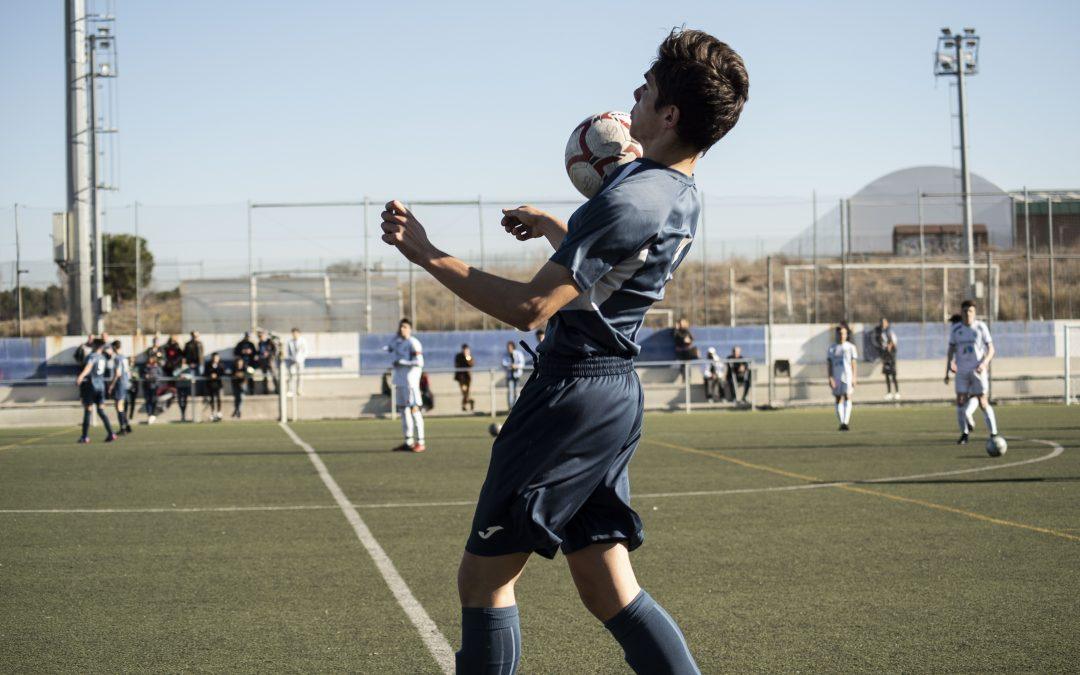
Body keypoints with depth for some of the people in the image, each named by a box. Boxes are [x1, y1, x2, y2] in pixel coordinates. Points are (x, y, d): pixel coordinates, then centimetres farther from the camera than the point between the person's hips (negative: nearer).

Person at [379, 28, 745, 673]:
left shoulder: (630, 198, -21)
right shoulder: (683, 196, 9)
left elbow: (531, 307, -23)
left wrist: (430, 256, -18)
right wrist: (548, 224, 44)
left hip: (573, 393, -9)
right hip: (617, 392, 9)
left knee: (483, 578, 1)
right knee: (610, 592, 11)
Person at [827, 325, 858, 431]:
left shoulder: (850, 347, 6)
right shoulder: (832, 348, 8)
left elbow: (853, 363, 5)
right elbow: (830, 364, 6)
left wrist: (854, 377, -3)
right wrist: (830, 378, -4)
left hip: (848, 376, -2)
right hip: (836, 377, 2)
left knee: (847, 397, -14)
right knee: (838, 399, 4)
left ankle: (846, 422, -22)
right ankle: (841, 423, 11)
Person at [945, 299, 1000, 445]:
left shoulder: (981, 327, -3)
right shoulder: (955, 329, 3)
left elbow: (991, 349, -1)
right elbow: (951, 350, 9)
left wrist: (984, 363, -19)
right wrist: (947, 372, 4)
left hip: (978, 371, -2)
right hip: (962, 372, 2)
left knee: (982, 402, -6)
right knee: (960, 401, -5)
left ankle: (994, 434, 3)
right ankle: (964, 433, 9)